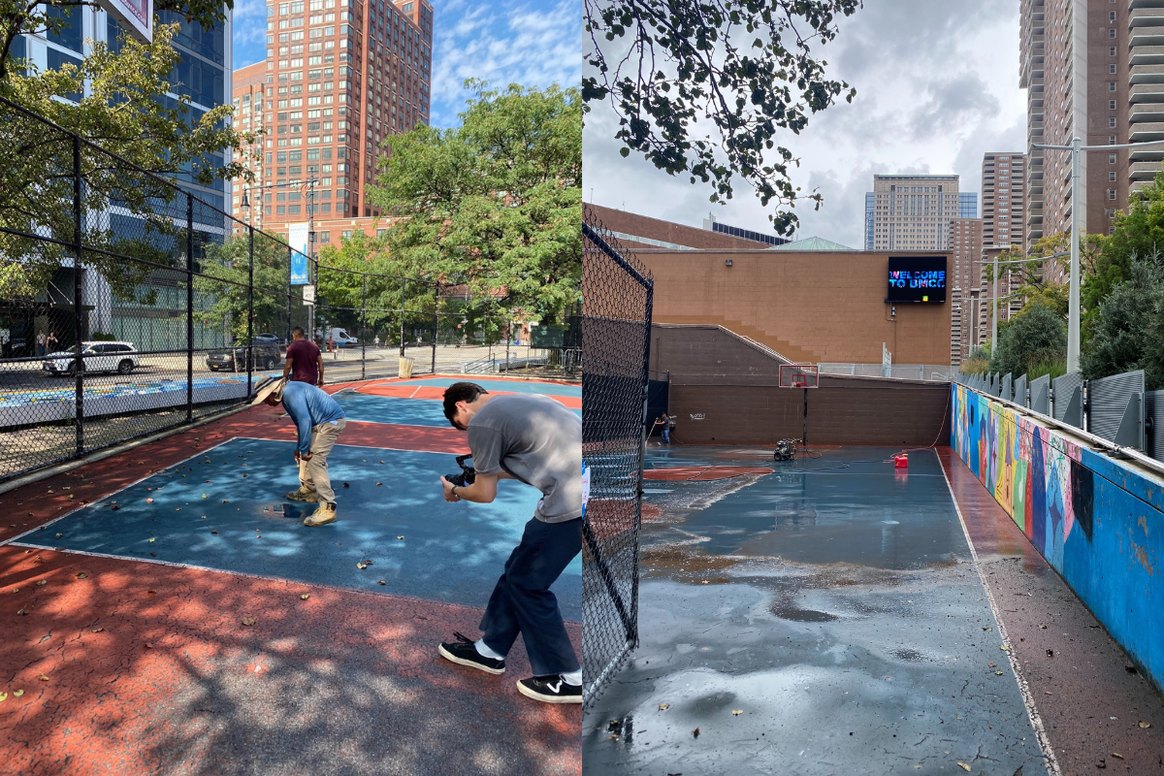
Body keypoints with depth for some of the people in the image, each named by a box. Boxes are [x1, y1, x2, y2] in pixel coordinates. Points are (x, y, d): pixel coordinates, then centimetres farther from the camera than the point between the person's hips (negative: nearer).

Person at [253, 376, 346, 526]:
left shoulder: (290, 393, -19)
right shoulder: (287, 394, 14)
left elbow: (304, 420, -24)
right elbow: (301, 421, 23)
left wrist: (303, 449, -17)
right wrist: (300, 447, 21)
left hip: (331, 421, -11)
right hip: (323, 421, 11)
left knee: (315, 461, -15)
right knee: (306, 455, 20)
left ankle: (327, 508, -17)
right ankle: (308, 490, 36)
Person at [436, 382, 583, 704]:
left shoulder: (481, 422, -6)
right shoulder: (519, 401, 20)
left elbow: (485, 494, -1)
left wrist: (454, 491, 20)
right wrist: (489, 471, 33)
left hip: (571, 503, -9)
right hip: (577, 492, 9)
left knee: (527, 585, 8)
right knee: (518, 571, 20)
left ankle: (568, 679, 21)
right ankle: (490, 650, 36)